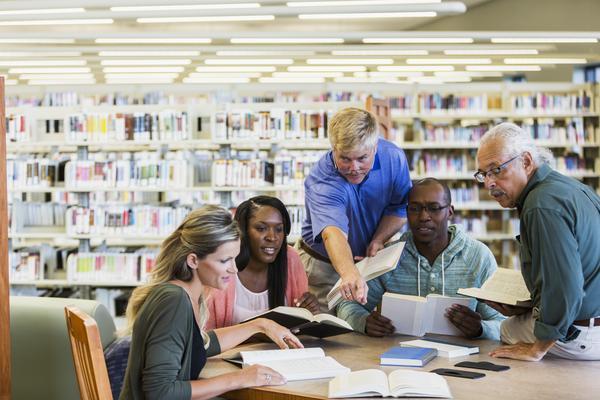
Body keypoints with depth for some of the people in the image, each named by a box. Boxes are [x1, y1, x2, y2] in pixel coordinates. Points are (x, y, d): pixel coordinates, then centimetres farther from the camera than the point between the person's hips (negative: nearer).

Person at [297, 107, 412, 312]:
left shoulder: (393, 157, -18)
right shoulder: (321, 182, -33)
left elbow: (399, 209, -4)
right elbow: (333, 233, -50)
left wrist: (378, 240, -20)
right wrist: (349, 273, -68)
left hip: (371, 258, 4)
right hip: (325, 263, -3)